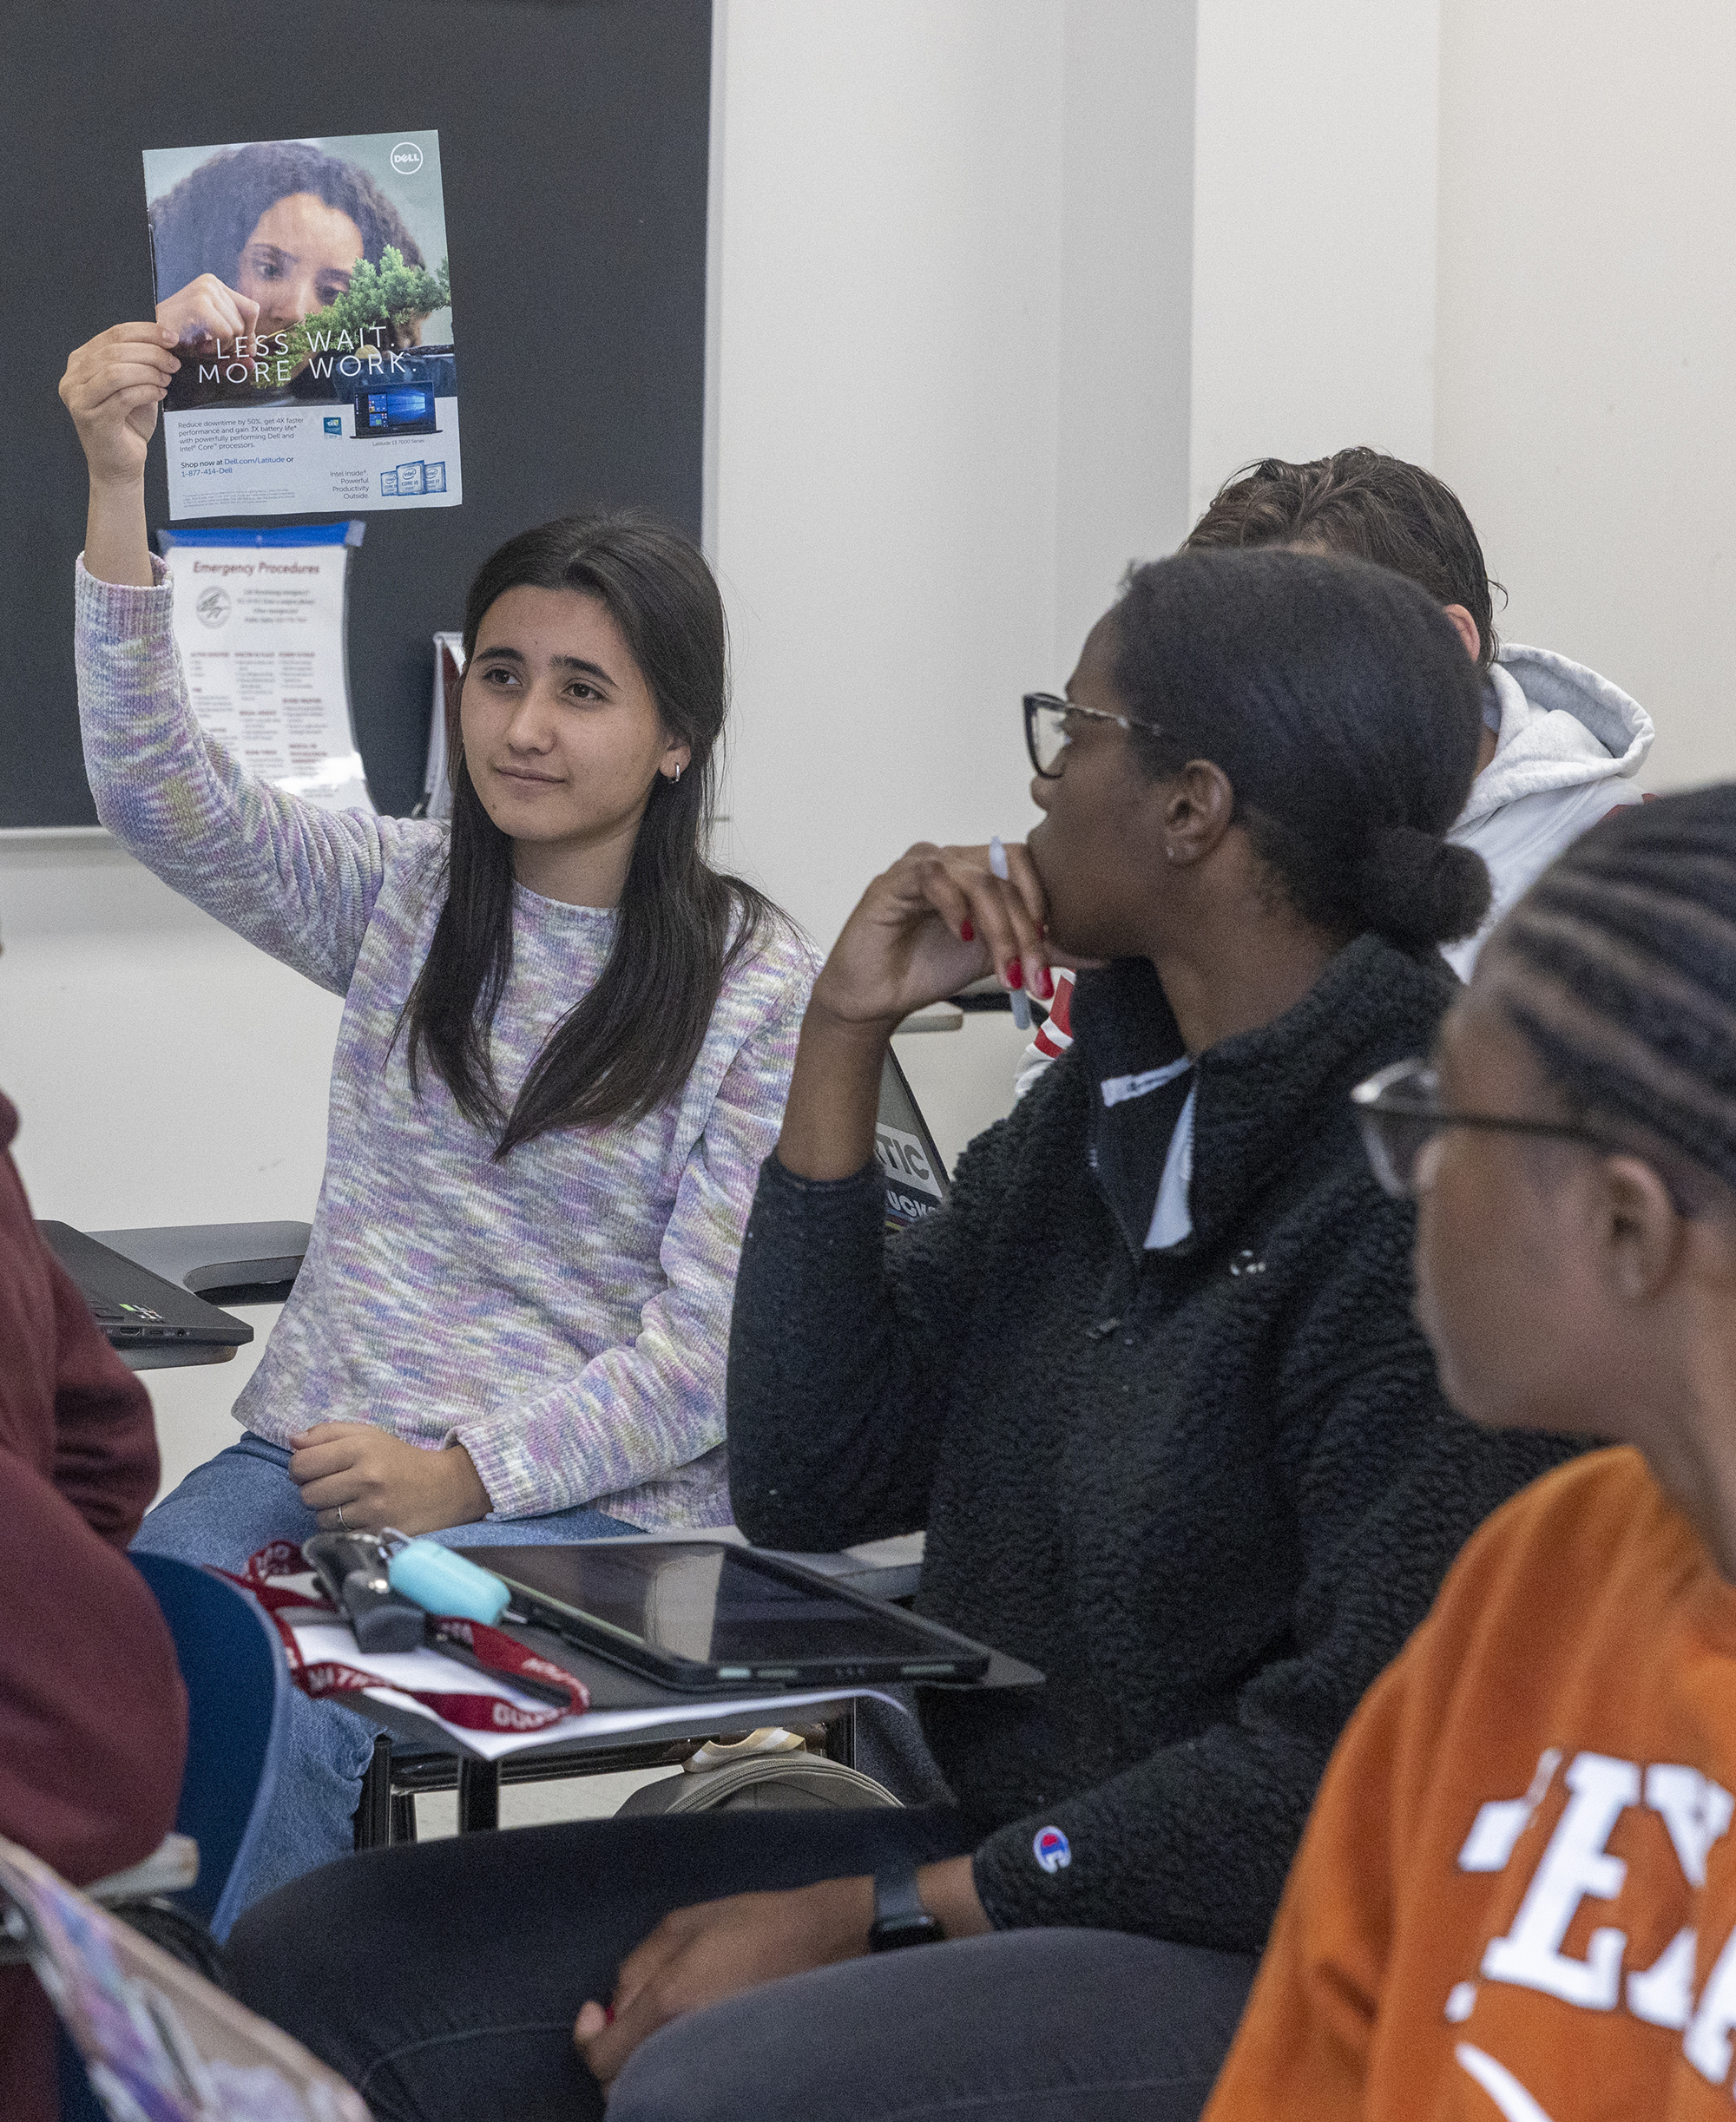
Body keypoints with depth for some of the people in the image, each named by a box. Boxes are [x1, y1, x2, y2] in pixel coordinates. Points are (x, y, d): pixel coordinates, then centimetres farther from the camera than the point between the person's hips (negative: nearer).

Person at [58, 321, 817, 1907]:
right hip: (319, 1455, 4)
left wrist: (469, 1473, -18)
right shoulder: (401, 898, 11)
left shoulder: (759, 989, -2)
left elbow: (714, 1345, -7)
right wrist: (117, 487, -15)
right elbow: (158, 793, -4)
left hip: (592, 1499, -4)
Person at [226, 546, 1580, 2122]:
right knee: (323, 1963, -2)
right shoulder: (1105, 1104, 10)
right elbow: (811, 1487, 9)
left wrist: (868, 1919, -18)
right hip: (1006, 1860, 8)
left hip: (1289, 1951, -8)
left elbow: (1357, 1767, -21)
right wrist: (844, 1040, 2)